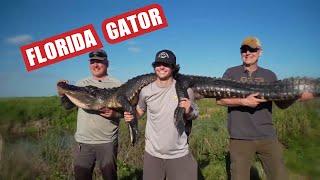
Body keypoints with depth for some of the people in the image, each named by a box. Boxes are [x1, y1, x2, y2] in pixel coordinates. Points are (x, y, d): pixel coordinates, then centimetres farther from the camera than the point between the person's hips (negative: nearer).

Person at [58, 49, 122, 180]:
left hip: (107, 142, -3)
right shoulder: (81, 84, 9)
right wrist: (62, 93, -9)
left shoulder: (117, 85, -1)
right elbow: (68, 105, 9)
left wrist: (114, 114, -21)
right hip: (83, 141, 3)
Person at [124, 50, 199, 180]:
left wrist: (188, 112, -17)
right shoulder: (146, 91, -5)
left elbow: (195, 115, 4)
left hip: (180, 154, -1)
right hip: (152, 154, 1)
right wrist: (131, 116, -7)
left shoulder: (185, 90, -8)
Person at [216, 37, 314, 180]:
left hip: (268, 137, 3)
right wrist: (244, 101, -18)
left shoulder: (269, 75, 10)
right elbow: (219, 100, -5)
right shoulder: (231, 73, 3)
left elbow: (281, 104, 11)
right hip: (240, 138, -2)